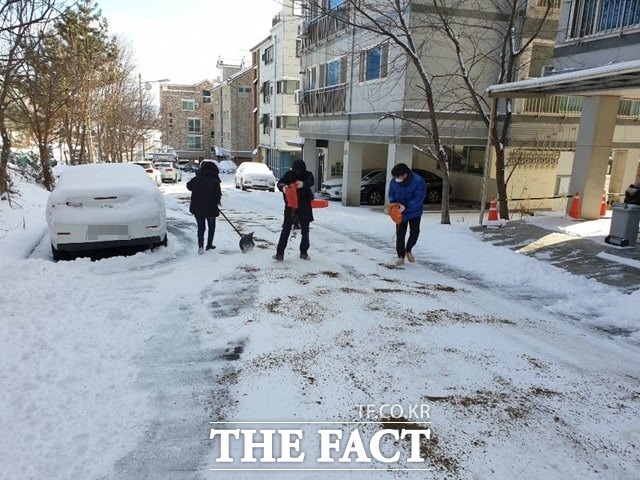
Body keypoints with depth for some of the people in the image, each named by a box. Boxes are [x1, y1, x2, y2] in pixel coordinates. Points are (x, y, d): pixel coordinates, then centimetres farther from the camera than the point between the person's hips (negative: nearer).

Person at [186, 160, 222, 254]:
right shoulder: (215, 182, -13)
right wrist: (216, 202, 8)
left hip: (196, 208, 3)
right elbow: (218, 196, -13)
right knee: (211, 227, 18)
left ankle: (200, 246, 4)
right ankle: (209, 245, 23)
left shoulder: (196, 179, -2)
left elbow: (188, 186, 16)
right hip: (210, 209, -3)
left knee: (200, 227, 14)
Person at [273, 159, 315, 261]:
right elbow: (280, 183, -17)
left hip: (304, 208, 1)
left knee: (305, 230, 9)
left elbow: (311, 182, -27)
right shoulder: (289, 174, -4)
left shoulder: (308, 175, -6)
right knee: (286, 230, -4)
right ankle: (280, 253, -3)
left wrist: (303, 184, -51)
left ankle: (304, 252, 23)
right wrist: (283, 187, -42)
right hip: (290, 206, 0)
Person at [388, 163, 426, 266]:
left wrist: (406, 206, -34)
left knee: (414, 232, 3)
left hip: (414, 212, -2)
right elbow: (391, 194, 2)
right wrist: (392, 203, -19)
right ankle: (401, 257, 12)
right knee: (400, 234, 2)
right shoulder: (394, 181, -12)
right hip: (400, 213, 2)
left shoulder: (418, 181, -23)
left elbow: (419, 198, -25)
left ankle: (408, 250, 30)